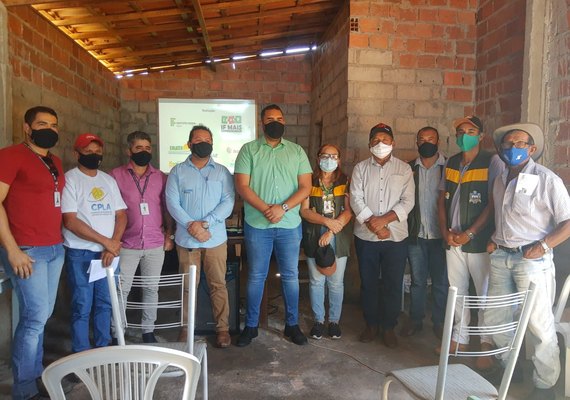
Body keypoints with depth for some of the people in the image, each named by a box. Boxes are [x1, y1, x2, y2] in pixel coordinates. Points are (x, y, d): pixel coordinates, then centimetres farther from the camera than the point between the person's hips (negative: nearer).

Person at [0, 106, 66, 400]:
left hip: (55, 249, 7)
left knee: (42, 315, 13)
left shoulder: (55, 162, 15)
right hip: (26, 251, -7)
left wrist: (59, 241, 12)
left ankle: (36, 373, 27)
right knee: (35, 316, -4)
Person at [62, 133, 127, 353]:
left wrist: (113, 244, -8)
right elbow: (70, 221, -14)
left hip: (109, 252, 5)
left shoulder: (109, 180, 11)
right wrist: (106, 242, -13)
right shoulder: (69, 179, -6)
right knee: (82, 307, 1)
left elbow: (121, 214, 7)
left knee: (106, 303, 12)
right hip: (80, 254, -5)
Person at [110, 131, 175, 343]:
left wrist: (169, 235, 4)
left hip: (155, 244, 2)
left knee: (151, 288, 10)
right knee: (121, 290, 3)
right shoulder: (116, 175, -1)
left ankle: (148, 330, 23)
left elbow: (167, 208, 10)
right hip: (127, 244, -2)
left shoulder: (160, 177, 7)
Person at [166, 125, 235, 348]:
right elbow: (172, 202, -4)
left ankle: (223, 329, 16)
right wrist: (191, 226, -17)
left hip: (216, 238, 0)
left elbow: (228, 202, -3)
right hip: (186, 239, 0)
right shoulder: (178, 172, 6)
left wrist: (204, 223, -15)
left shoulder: (222, 172, 7)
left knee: (218, 285, 5)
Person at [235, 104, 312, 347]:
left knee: (290, 276, 10)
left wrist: (283, 208, -15)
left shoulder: (297, 151, 7)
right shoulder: (249, 150, 2)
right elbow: (242, 185, -6)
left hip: (290, 225, 2)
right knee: (256, 276, 8)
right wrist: (265, 209, -18)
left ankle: (292, 324, 25)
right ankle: (251, 326, 22)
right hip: (257, 225, -1)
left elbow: (305, 187, 0)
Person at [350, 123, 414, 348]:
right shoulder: (361, 168, 6)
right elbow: (356, 199, -4)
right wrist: (373, 224, -15)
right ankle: (371, 324, 26)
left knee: (393, 285, 6)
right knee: (368, 283, 10)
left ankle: (388, 327, 22)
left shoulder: (404, 169, 4)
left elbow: (408, 201, -5)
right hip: (366, 236, 1)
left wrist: (384, 219, -17)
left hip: (396, 236, 0)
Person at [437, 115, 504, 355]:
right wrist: (445, 231, 1)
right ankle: (460, 339, 26)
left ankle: (487, 344, 18)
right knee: (457, 290, 12)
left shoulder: (492, 163, -6)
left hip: (479, 240, -5)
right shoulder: (451, 163, 11)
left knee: (485, 293, 4)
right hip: (452, 240, 5)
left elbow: (494, 204, -11)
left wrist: (469, 234, -14)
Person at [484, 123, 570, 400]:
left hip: (532, 259, -6)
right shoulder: (500, 180, 11)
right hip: (501, 256, 7)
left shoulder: (547, 179, -9)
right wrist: (493, 241, 9)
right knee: (494, 318, 13)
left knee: (538, 325, -2)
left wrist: (544, 246, -19)